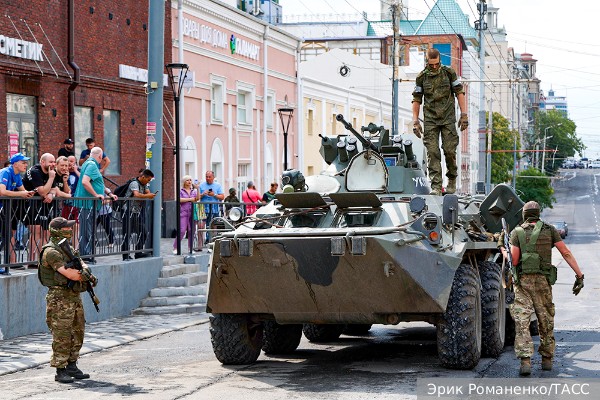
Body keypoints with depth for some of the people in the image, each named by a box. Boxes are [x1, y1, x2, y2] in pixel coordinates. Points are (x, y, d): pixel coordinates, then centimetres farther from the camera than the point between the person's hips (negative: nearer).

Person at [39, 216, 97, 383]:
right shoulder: (51, 252, -15)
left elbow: (82, 266, 11)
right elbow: (70, 274, -22)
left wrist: (84, 270, -13)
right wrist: (84, 274, -6)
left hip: (75, 296, 9)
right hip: (60, 298, -9)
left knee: (77, 333, 13)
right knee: (62, 336, -6)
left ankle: (72, 367, 22)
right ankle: (60, 371, 1)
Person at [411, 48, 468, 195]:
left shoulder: (449, 73, 1)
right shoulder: (421, 77, 3)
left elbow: (459, 93, 4)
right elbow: (416, 100, 8)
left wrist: (464, 115, -3)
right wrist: (415, 121, 1)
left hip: (448, 118, -1)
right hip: (430, 119, 1)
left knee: (449, 150, -5)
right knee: (432, 152, -7)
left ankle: (452, 179, 18)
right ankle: (436, 186, -8)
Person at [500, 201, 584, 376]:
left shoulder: (517, 232, 1)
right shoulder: (550, 230, 6)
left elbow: (514, 261, -6)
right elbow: (566, 253, 0)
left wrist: (503, 250, 12)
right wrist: (579, 275, 1)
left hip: (523, 281, -2)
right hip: (543, 281, 2)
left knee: (521, 322, -5)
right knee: (546, 320, 15)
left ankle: (525, 361, -18)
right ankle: (547, 359, 23)